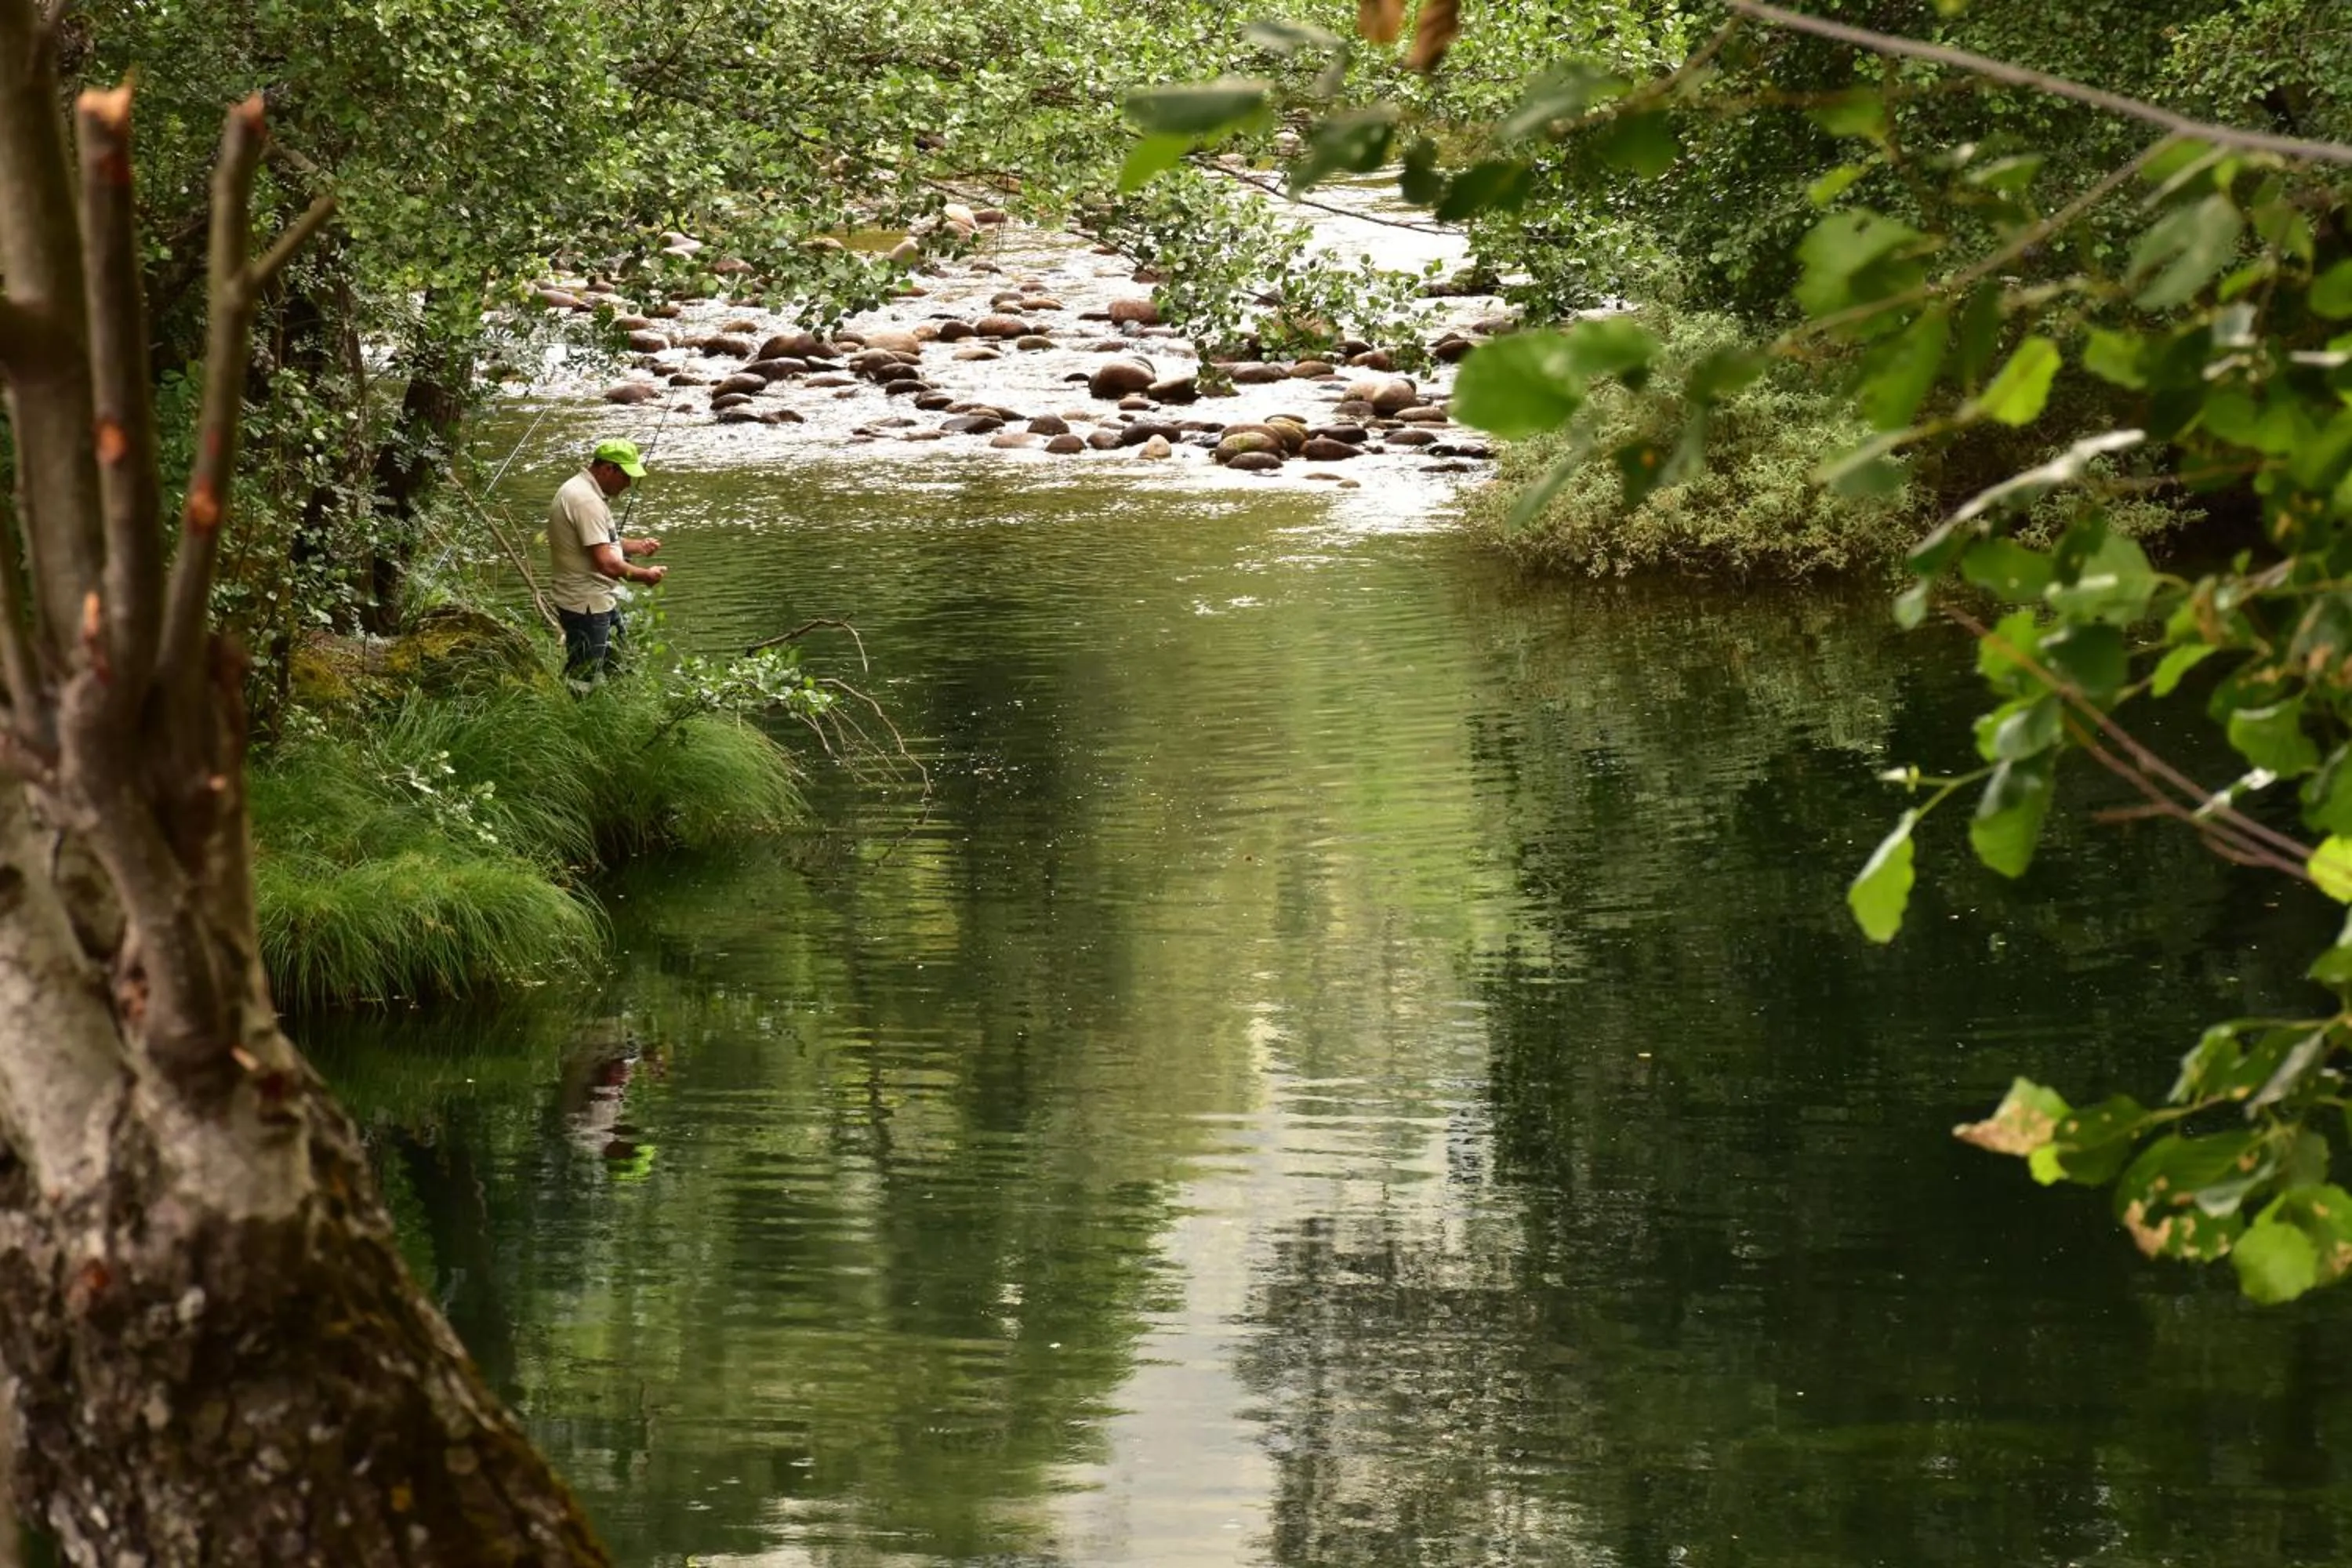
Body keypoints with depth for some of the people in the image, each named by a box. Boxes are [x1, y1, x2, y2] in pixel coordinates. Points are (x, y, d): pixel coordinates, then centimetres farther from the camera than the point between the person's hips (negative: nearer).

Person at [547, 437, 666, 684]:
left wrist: (638, 546, 10)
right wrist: (646, 575, -15)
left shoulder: (584, 490, 11)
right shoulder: (586, 500, -24)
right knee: (583, 682, -5)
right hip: (585, 606, -11)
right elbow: (606, 563, -28)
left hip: (601, 600, 11)